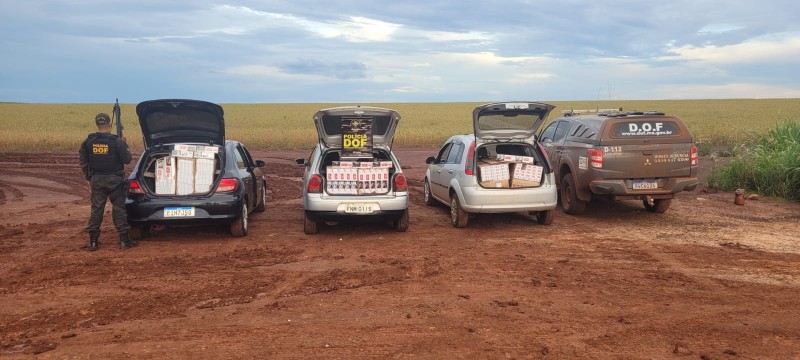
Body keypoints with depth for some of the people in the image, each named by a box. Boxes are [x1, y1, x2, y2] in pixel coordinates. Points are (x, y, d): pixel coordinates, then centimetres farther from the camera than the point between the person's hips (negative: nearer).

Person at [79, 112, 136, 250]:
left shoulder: (88, 142, -1)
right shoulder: (117, 142, -12)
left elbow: (83, 164, 5)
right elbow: (127, 160, -4)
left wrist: (89, 178, 19)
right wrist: (124, 144, 9)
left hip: (96, 180, 3)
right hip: (114, 180, -3)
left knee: (96, 209, 9)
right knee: (119, 209, 4)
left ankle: (93, 241, 11)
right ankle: (124, 240, 5)